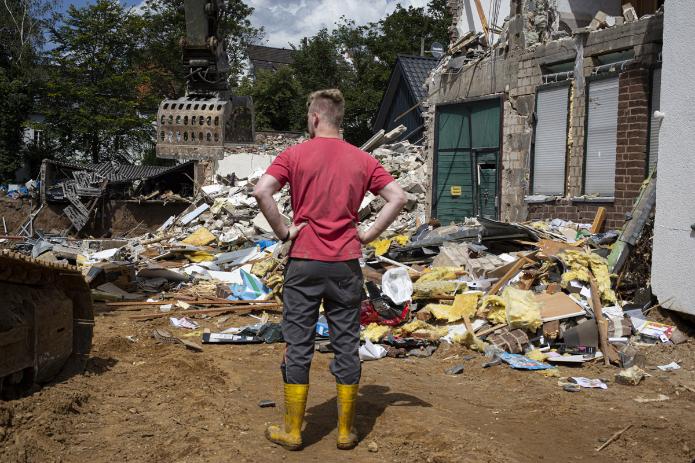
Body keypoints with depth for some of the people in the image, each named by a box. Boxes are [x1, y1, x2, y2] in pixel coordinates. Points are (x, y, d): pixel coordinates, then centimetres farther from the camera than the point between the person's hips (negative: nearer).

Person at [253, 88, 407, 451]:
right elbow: (397, 197, -3)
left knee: (298, 345, 7)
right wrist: (368, 235, 2)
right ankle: (346, 431, 18)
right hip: (346, 265, 2)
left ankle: (292, 430, 16)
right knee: (347, 345, 9)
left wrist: (283, 231, -6)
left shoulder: (295, 155, -4)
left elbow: (262, 191, -17)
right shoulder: (362, 160, 4)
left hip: (304, 262, -2)